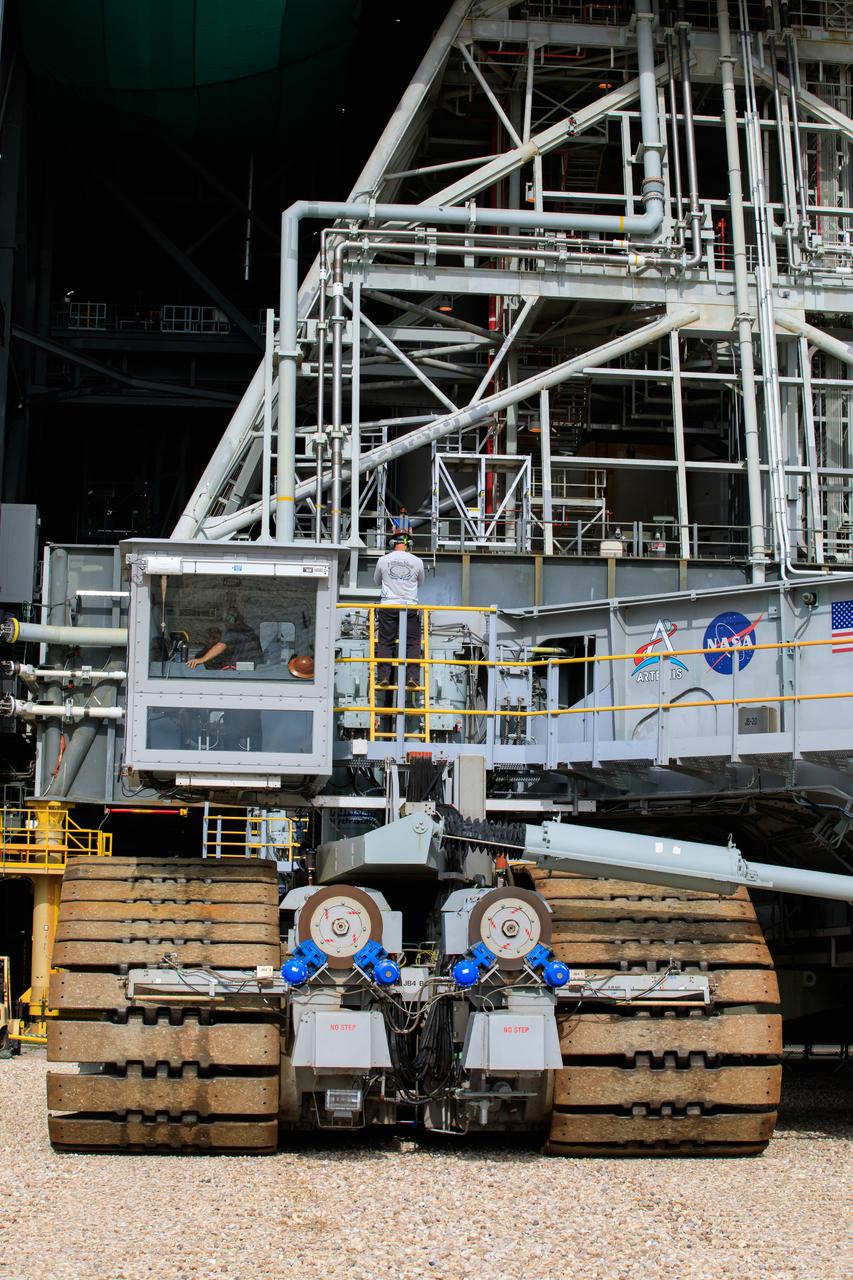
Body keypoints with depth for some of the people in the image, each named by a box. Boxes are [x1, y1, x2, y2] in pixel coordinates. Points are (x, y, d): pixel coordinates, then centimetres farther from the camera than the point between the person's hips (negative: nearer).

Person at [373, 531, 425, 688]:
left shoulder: (383, 560, 0)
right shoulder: (417, 561, 0)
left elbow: (377, 581, 17)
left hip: (388, 606, 0)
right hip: (410, 607, 0)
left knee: (385, 643, 6)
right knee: (413, 643, 6)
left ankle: (383, 677, 1)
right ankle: (412, 677, 0)